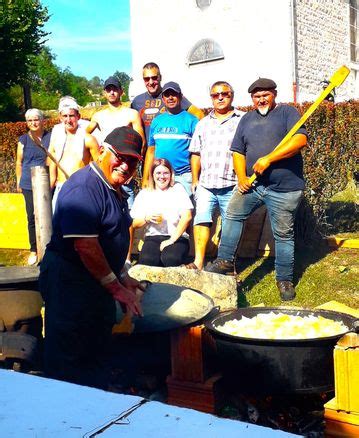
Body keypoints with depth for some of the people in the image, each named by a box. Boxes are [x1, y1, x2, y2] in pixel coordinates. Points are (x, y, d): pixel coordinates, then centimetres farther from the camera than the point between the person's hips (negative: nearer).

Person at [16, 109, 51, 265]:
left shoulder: (50, 138, 3)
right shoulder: (23, 140, 6)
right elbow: (19, 162, 12)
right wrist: (18, 182, 12)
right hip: (29, 185, 1)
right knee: (32, 218, 4)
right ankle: (33, 250, 15)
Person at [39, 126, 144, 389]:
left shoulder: (114, 190, 12)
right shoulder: (85, 188, -21)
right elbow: (85, 245, -27)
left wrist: (122, 277, 20)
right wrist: (115, 287, -20)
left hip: (98, 282, 11)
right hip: (69, 281, -10)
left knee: (96, 354, 20)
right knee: (69, 359, 0)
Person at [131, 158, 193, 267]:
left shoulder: (178, 189, 9)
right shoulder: (144, 194, 15)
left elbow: (187, 216, -4)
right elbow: (135, 224, 13)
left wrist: (172, 239, -11)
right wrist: (147, 218, -9)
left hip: (177, 237, -1)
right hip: (152, 237, 1)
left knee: (171, 260, -35)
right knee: (146, 260, -32)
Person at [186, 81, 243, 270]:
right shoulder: (203, 124, 17)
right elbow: (196, 154, 17)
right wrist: (195, 180, 12)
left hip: (231, 186, -3)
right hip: (206, 184, 3)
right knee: (201, 219, -6)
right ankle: (198, 261, -5)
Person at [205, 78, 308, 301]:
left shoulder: (288, 112, 0)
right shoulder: (246, 119, 16)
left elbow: (300, 140, -16)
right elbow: (238, 151, 15)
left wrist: (268, 159, -22)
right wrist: (241, 177, -3)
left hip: (284, 188, -5)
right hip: (252, 184, 5)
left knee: (283, 234, 2)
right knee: (232, 215, -4)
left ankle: (285, 279, 14)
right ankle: (226, 261, 6)